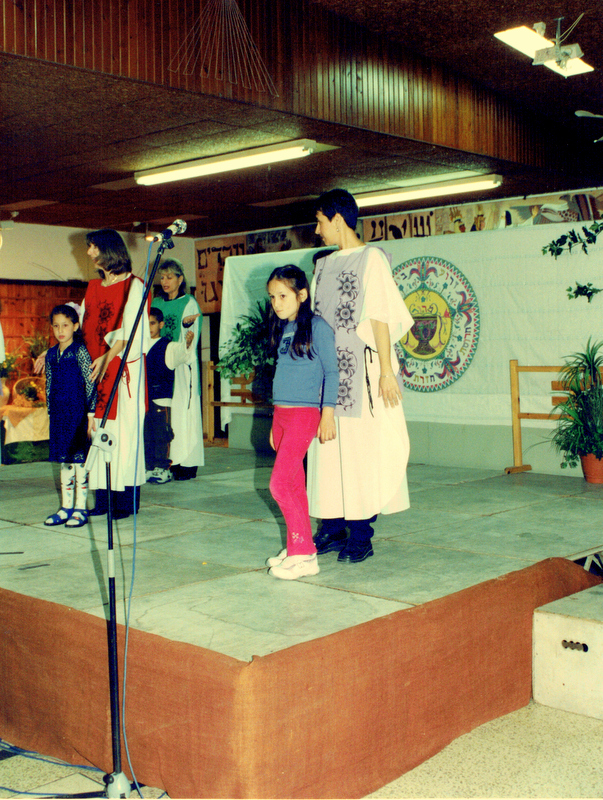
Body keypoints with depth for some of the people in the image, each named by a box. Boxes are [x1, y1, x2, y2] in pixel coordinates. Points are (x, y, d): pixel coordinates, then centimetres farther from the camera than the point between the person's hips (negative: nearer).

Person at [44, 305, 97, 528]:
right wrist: (50, 413, 14)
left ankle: (80, 509, 5)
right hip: (59, 413, 6)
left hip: (77, 411, -6)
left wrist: (90, 413, -10)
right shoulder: (51, 354, 11)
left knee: (79, 459, -2)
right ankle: (66, 507, 19)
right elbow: (49, 386, 16)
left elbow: (90, 384, -8)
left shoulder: (80, 352, -7)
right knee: (64, 461, 11)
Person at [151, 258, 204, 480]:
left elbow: (191, 339, -6)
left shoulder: (189, 303, 0)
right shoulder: (156, 303, 14)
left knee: (183, 410, -5)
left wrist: (187, 324, -25)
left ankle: (186, 463, 0)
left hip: (182, 365, -4)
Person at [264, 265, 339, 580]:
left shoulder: (317, 327, -8)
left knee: (279, 484, -11)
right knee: (294, 485, 10)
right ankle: (296, 547, 16)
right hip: (280, 413, 7)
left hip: (304, 413, -7)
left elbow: (331, 372, -8)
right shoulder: (281, 329, 14)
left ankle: (305, 554, -5)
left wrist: (328, 413, -13)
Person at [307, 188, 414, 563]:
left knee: (361, 449, -3)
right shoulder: (324, 265, 17)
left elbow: (380, 318, -9)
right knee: (328, 448, 6)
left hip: (359, 367, -6)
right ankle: (333, 527, 14)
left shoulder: (370, 258, -3)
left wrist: (386, 371, -15)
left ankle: (361, 535, 4)